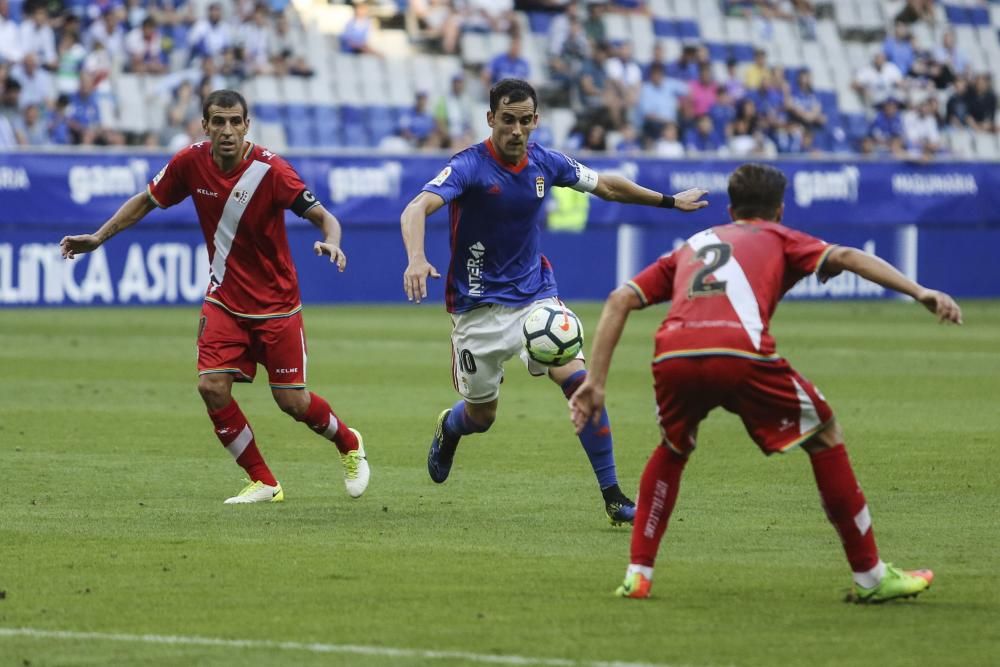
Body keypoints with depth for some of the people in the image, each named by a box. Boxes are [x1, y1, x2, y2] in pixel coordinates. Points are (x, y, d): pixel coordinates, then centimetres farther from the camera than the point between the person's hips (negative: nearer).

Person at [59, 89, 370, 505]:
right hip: (224, 300, 3)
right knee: (212, 386, -13)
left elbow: (322, 216, -21)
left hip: (276, 305, -3)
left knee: (291, 401, 0)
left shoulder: (270, 170, -21)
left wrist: (331, 243, -42)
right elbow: (147, 201, 8)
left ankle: (349, 445, 33)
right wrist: (98, 237, 5)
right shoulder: (191, 163, -9)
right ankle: (263, 483, 3)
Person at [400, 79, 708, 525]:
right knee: (481, 416, 8)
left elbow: (606, 186, 17)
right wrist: (416, 259, -53)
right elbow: (415, 210, -33)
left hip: (536, 295, 3)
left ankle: (613, 498, -13)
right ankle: (449, 428, 49)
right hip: (479, 306, -3)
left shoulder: (546, 164, -2)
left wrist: (669, 201, 24)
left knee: (578, 378, -19)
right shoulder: (469, 167, -18)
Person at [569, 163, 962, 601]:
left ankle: (638, 573, 22)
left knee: (673, 448, 33)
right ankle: (870, 576, 18)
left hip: (672, 353, 3)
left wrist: (595, 382, 25)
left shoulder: (692, 245, 37)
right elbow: (845, 257, 10)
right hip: (741, 350, -3)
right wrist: (920, 292, 1)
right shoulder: (780, 238, 29)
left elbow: (620, 300, 26)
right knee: (824, 435, 18)